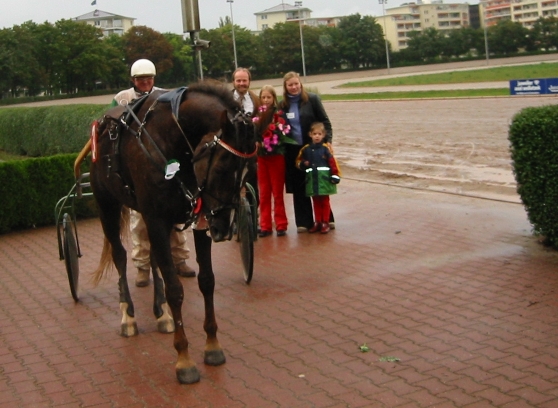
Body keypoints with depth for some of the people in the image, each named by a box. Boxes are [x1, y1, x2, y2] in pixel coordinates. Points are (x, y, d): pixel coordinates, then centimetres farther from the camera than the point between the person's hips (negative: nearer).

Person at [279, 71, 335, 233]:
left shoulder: (312, 99, -1)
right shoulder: (282, 105, 6)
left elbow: (325, 121, -2)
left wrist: (328, 140, -12)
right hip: (293, 151, 2)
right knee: (299, 188, 3)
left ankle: (327, 218, 14)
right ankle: (304, 222, 8)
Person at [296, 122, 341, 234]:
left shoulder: (325, 148, -6)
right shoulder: (306, 149, 4)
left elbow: (332, 162, -7)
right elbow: (298, 161, 15)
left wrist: (335, 175, -10)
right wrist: (303, 164, -7)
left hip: (324, 178, -3)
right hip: (312, 179, 3)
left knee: (324, 201, 5)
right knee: (316, 201, 11)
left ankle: (325, 223, 11)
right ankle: (317, 222, 19)